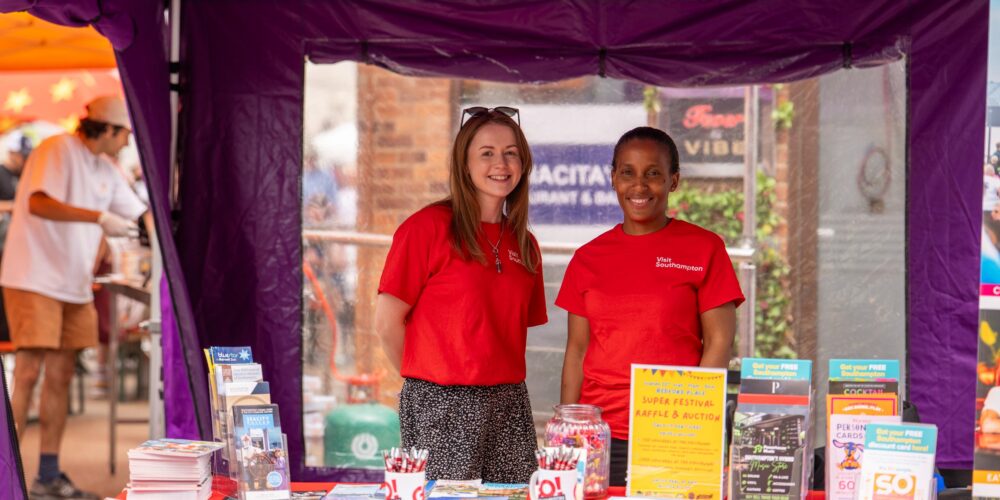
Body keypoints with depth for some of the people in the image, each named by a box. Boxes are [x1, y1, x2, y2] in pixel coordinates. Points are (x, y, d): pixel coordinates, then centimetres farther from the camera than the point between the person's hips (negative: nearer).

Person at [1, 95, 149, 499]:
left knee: (60, 377, 8)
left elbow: (141, 215, 23)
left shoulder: (105, 171, 15)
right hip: (34, 280, -8)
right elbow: (38, 203, -26)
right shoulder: (58, 151, -11)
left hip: (74, 285, 8)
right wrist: (100, 217, -30)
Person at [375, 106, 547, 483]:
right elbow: (388, 322, -6)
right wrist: (429, 383, 2)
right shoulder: (428, 226, -7)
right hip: (441, 408, -6)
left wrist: (500, 384, 7)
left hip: (509, 405, 6)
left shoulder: (524, 244, 13)